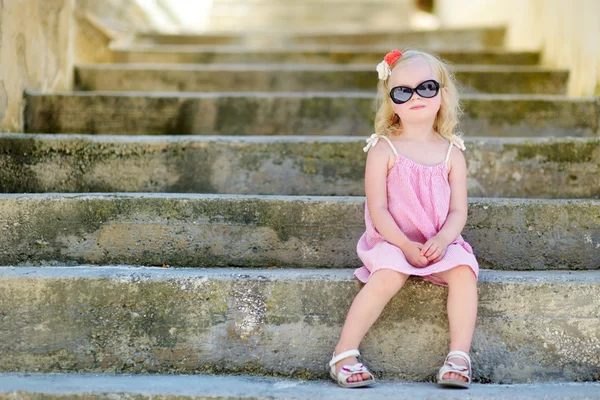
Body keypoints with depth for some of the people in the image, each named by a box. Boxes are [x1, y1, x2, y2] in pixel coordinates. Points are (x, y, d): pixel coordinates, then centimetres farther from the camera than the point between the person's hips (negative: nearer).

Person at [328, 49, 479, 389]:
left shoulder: (452, 153, 5)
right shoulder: (384, 150, -3)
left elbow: (458, 211, 1)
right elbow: (378, 209, -9)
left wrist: (442, 240, -19)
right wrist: (405, 245, -21)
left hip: (439, 242, 3)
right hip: (392, 240, -3)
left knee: (464, 271, -27)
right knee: (390, 275, -33)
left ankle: (459, 355, -20)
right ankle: (344, 353, -25)